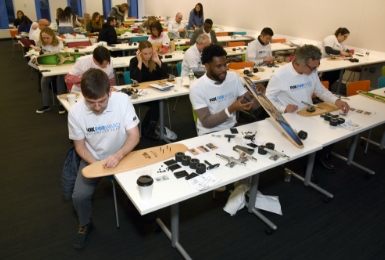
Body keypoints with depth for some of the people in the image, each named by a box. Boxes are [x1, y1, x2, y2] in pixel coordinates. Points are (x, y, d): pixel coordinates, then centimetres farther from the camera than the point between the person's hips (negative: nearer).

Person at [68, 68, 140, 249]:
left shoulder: (122, 100, -24)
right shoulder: (75, 112, -19)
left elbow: (134, 136, -20)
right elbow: (80, 145, -6)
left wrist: (118, 155, -37)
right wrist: (96, 165, -22)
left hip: (122, 155, 0)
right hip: (93, 158, 1)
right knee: (79, 195, -16)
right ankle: (85, 224, 19)